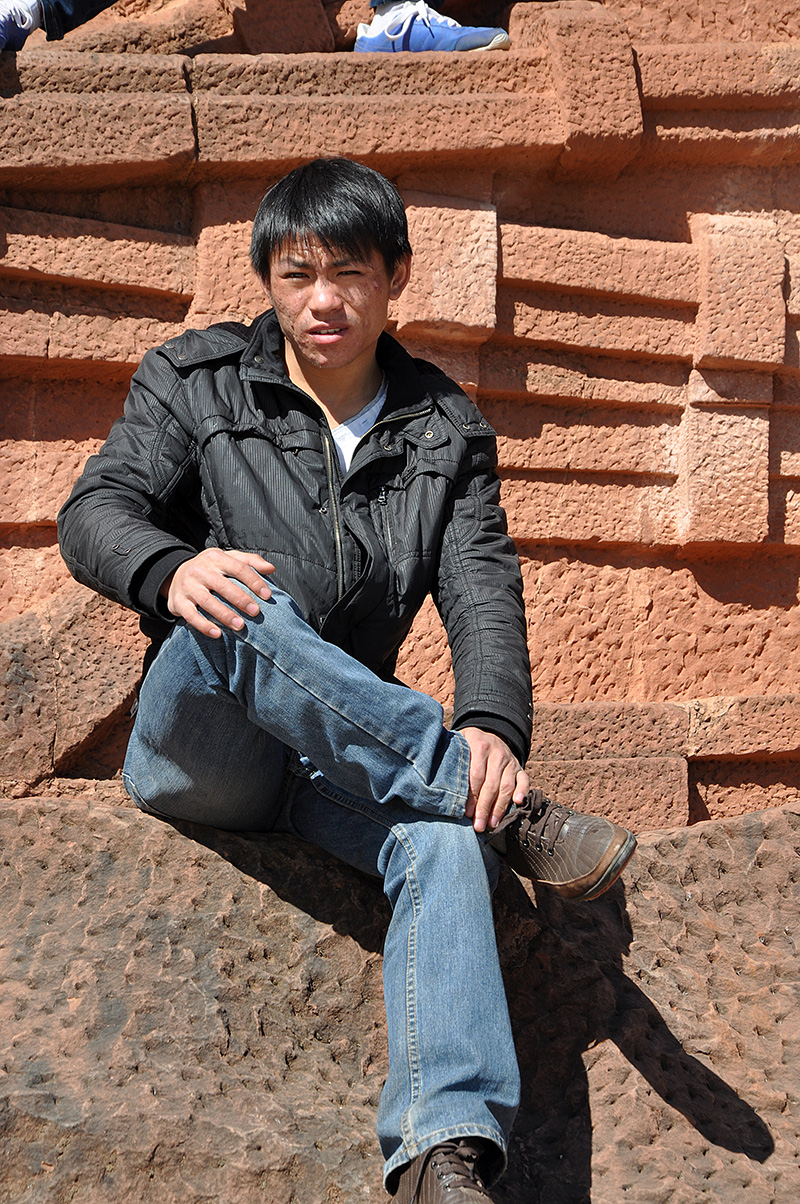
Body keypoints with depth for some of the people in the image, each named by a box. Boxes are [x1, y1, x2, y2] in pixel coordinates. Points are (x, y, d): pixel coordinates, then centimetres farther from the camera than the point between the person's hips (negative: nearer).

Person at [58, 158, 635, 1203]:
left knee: (445, 826, -33)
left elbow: (483, 587, -2)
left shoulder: (445, 430, 11)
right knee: (242, 609, -35)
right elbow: (95, 511, -6)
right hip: (191, 753, -1)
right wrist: (171, 569, -32)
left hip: (346, 764, 2)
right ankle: (513, 813, -31)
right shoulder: (196, 381, 7)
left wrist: (493, 725, -24)